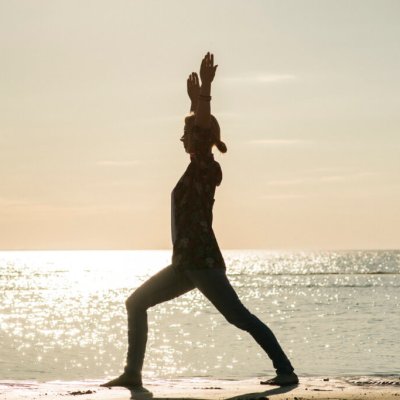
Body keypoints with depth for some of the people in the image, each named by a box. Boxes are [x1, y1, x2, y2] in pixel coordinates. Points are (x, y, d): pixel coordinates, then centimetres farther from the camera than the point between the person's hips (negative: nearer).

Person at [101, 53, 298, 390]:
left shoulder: (206, 167, -7)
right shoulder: (200, 168, 16)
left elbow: (205, 126, -21)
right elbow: (199, 126, 32)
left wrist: (205, 89, -20)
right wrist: (196, 97, 34)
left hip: (203, 262, -10)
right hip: (187, 263, 10)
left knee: (239, 317, -12)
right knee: (136, 303, 11)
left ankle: (286, 371, -11)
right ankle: (133, 372, 10)